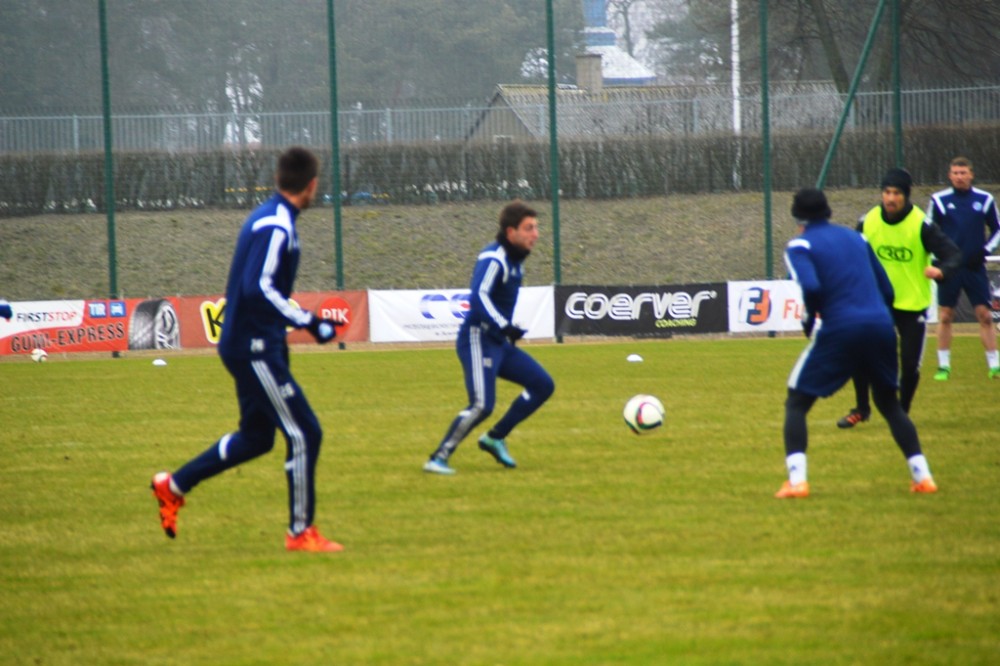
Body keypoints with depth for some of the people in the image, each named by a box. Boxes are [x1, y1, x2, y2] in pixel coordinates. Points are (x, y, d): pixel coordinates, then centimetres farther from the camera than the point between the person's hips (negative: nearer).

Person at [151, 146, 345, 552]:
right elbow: (259, 289, -26)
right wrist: (310, 323, -23)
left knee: (256, 437, 20)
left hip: (247, 347, 10)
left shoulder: (267, 219, 12)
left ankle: (174, 486, 26)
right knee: (304, 434, -6)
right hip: (255, 348, -10)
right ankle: (301, 532, 1)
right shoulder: (277, 227, -18)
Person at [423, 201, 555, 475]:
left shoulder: (515, 259, 12)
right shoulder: (493, 259, -17)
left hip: (499, 342, 9)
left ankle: (495, 438, 14)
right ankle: (438, 459, -13)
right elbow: (478, 298, -30)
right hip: (478, 341, -9)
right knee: (482, 405, -20)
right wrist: (504, 326, -39)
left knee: (543, 385, 7)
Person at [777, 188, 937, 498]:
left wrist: (809, 322, -1)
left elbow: (811, 287, -16)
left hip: (839, 331, -5)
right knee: (889, 403, 24)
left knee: (796, 403, 8)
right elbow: (886, 289, 17)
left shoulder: (800, 245, 2)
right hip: (881, 327, 5)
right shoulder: (855, 238, 19)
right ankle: (922, 476, 18)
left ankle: (796, 480, -9)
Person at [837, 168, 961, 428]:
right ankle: (861, 409, 17)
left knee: (910, 365, -2)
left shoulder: (921, 225, -17)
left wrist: (941, 270, -40)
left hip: (913, 305, -2)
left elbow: (953, 254, -19)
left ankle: (902, 413, 23)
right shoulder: (868, 222, -7)